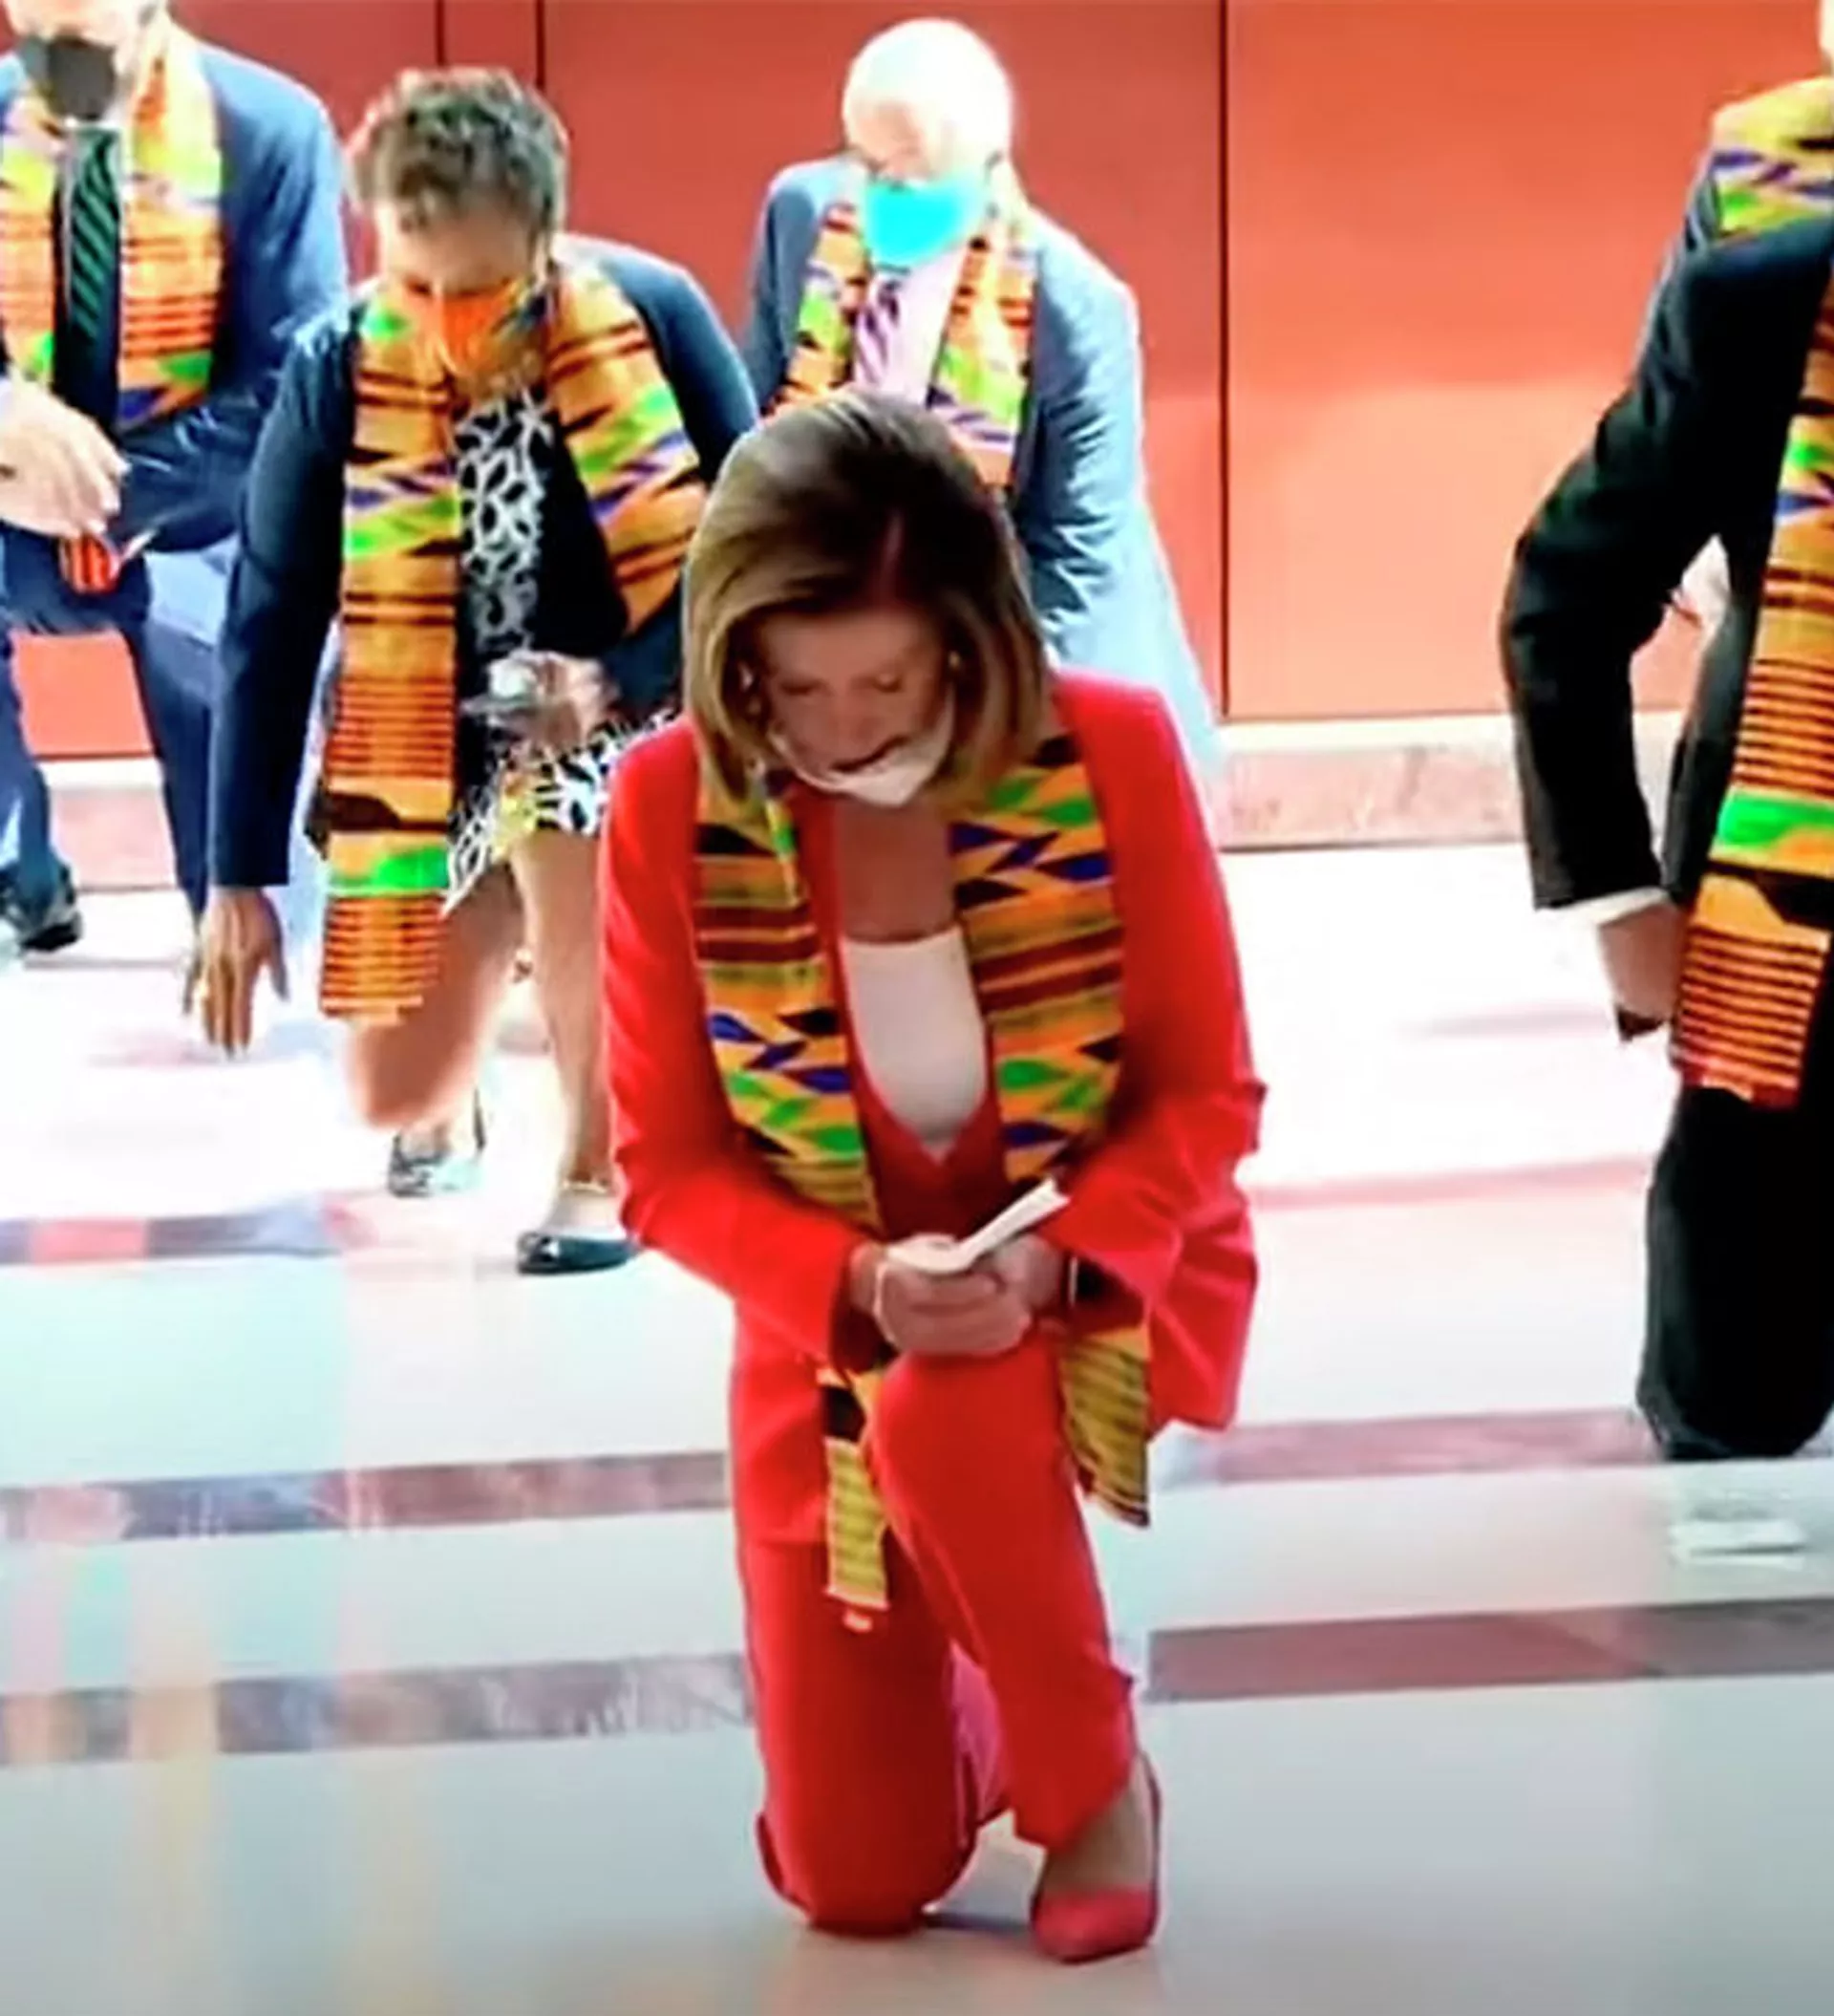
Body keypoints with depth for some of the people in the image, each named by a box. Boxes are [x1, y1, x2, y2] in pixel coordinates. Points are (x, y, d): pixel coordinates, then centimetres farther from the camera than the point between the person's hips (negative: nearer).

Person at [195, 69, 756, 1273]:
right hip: (437, 746, 2)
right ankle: (455, 1092, 41)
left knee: (564, 829, -34)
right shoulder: (336, 371, -17)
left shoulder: (653, 317, -20)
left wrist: (619, 683, -28)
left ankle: (600, 1168, -7)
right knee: (391, 1089, -1)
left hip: (629, 705, -2)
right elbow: (270, 628, -12)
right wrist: (239, 877, -12)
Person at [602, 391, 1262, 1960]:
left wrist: (1047, 1264, -30)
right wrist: (860, 1286, -29)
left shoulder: (1111, 753, -19)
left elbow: (1209, 1097, -12)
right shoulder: (672, 804, -18)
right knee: (852, 1884, 0)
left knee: (947, 1420, -39)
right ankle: (981, 1709, 37)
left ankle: (1100, 1778, -11)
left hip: (1102, 1283, -2)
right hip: (832, 1322, 2)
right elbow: (668, 1167, -11)